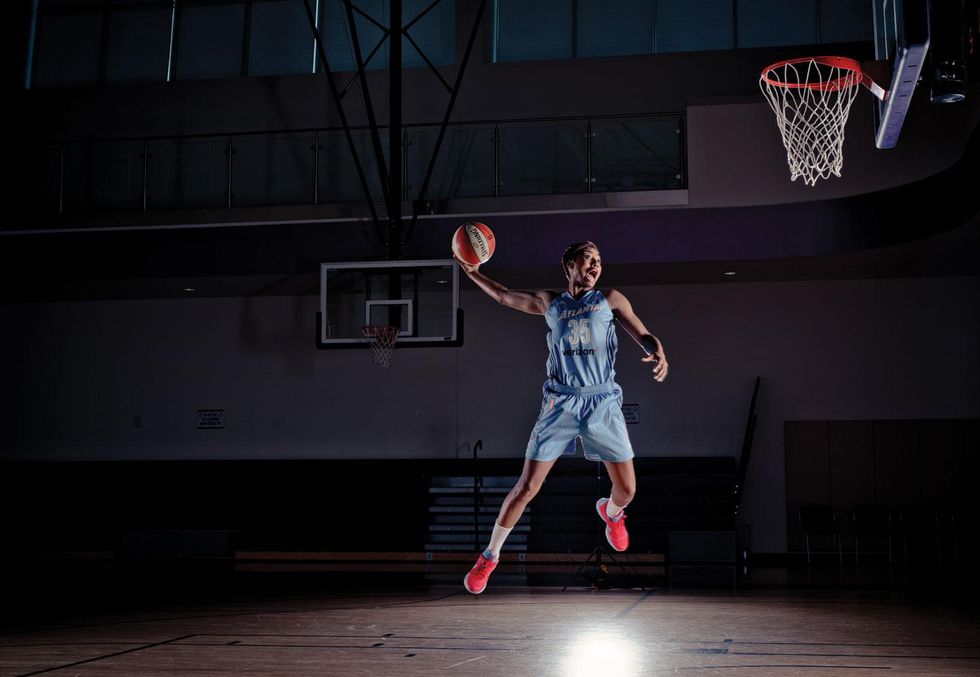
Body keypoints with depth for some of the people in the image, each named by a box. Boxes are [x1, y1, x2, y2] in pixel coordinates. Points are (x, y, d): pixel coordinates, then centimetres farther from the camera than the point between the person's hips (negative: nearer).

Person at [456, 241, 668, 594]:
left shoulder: (610, 300, 7)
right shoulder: (550, 303, 10)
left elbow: (643, 335, -1)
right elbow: (504, 296, 25)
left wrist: (658, 353, -23)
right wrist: (472, 272, 17)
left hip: (603, 403, 0)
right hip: (560, 404, 0)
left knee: (627, 490, 0)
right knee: (527, 487, -3)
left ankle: (611, 513, 39)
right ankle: (490, 555, 14)